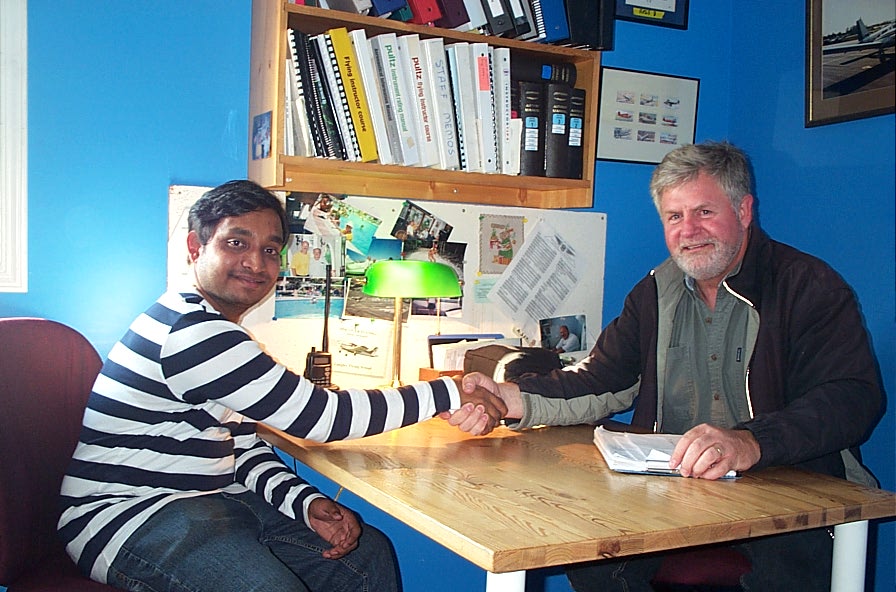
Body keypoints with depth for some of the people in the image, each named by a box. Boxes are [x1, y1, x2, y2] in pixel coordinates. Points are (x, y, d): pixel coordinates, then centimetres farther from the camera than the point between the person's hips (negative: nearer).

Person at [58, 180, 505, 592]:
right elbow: (315, 416, -22)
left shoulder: (215, 330, 14)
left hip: (203, 502, 10)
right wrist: (451, 396, -17)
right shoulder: (191, 331, -20)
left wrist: (308, 503, -7)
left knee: (367, 553, 5)